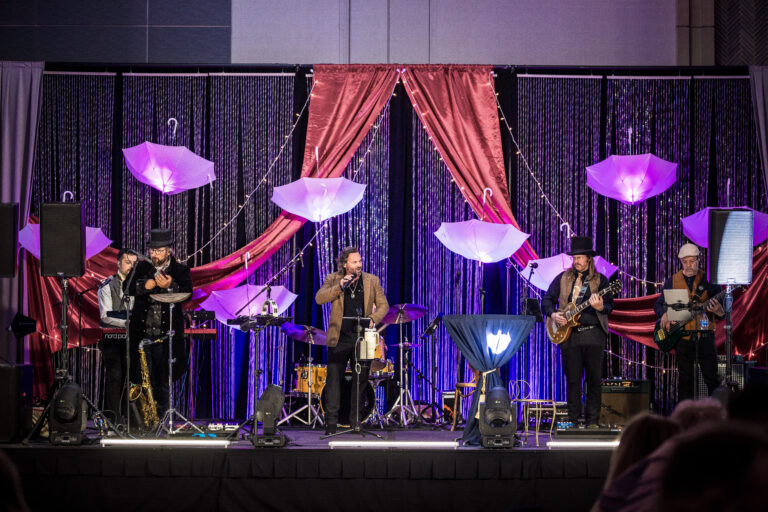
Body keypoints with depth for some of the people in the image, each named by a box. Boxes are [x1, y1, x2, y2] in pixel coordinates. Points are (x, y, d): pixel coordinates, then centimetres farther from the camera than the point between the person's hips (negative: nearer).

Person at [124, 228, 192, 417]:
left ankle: (161, 419, 13)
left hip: (165, 335, -1)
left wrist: (170, 286, -29)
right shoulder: (142, 267, 12)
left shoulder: (180, 270, 5)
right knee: (143, 379, -1)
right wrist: (144, 285, -21)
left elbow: (187, 294, -10)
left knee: (163, 381, 4)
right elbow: (130, 290, 1)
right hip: (143, 333, 1)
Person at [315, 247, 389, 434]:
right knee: (333, 379, -3)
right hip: (339, 338, -1)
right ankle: (331, 422, 1)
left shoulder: (372, 281, 7)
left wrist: (373, 319, -12)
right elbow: (319, 298, -9)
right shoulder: (333, 279, 4)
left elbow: (383, 305, 7)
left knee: (361, 380, 5)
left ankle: (356, 422, 14)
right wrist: (339, 287, -20)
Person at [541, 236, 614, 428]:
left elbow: (610, 305, -1)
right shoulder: (563, 279, 12)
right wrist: (553, 314, -3)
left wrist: (600, 307, -23)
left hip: (593, 333, -1)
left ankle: (592, 421, 4)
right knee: (573, 379, 2)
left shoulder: (600, 280, 7)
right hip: (569, 334, 1)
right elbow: (547, 300, 15)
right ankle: (573, 421, 8)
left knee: (594, 379, -2)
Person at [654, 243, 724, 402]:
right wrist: (664, 315, -8)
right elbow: (658, 305, 14)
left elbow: (723, 312, 3)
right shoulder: (672, 281, 9)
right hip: (682, 337, 2)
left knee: (712, 377, -4)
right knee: (685, 379, 5)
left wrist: (718, 311, -21)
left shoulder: (709, 280, 3)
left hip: (705, 336, -2)